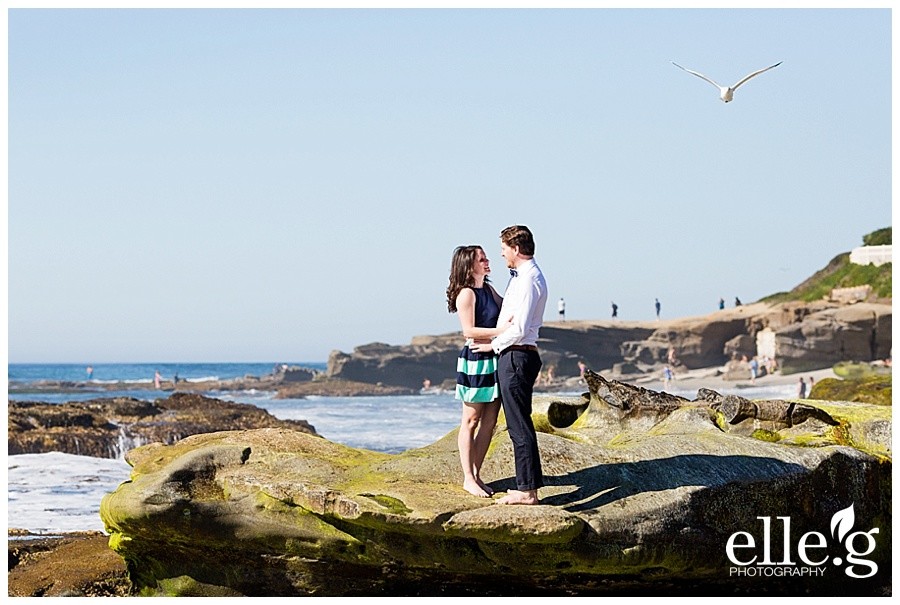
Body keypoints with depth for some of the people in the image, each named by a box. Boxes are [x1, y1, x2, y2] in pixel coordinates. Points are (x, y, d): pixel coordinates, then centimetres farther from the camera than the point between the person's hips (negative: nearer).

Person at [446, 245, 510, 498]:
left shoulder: (489, 289, 13)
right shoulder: (466, 293, -12)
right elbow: (469, 330, -18)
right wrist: (499, 331, -25)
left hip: (494, 360, 8)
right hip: (475, 361, -8)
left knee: (489, 421, 9)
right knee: (471, 421, -1)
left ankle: (476, 475, 16)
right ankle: (468, 479, 4)